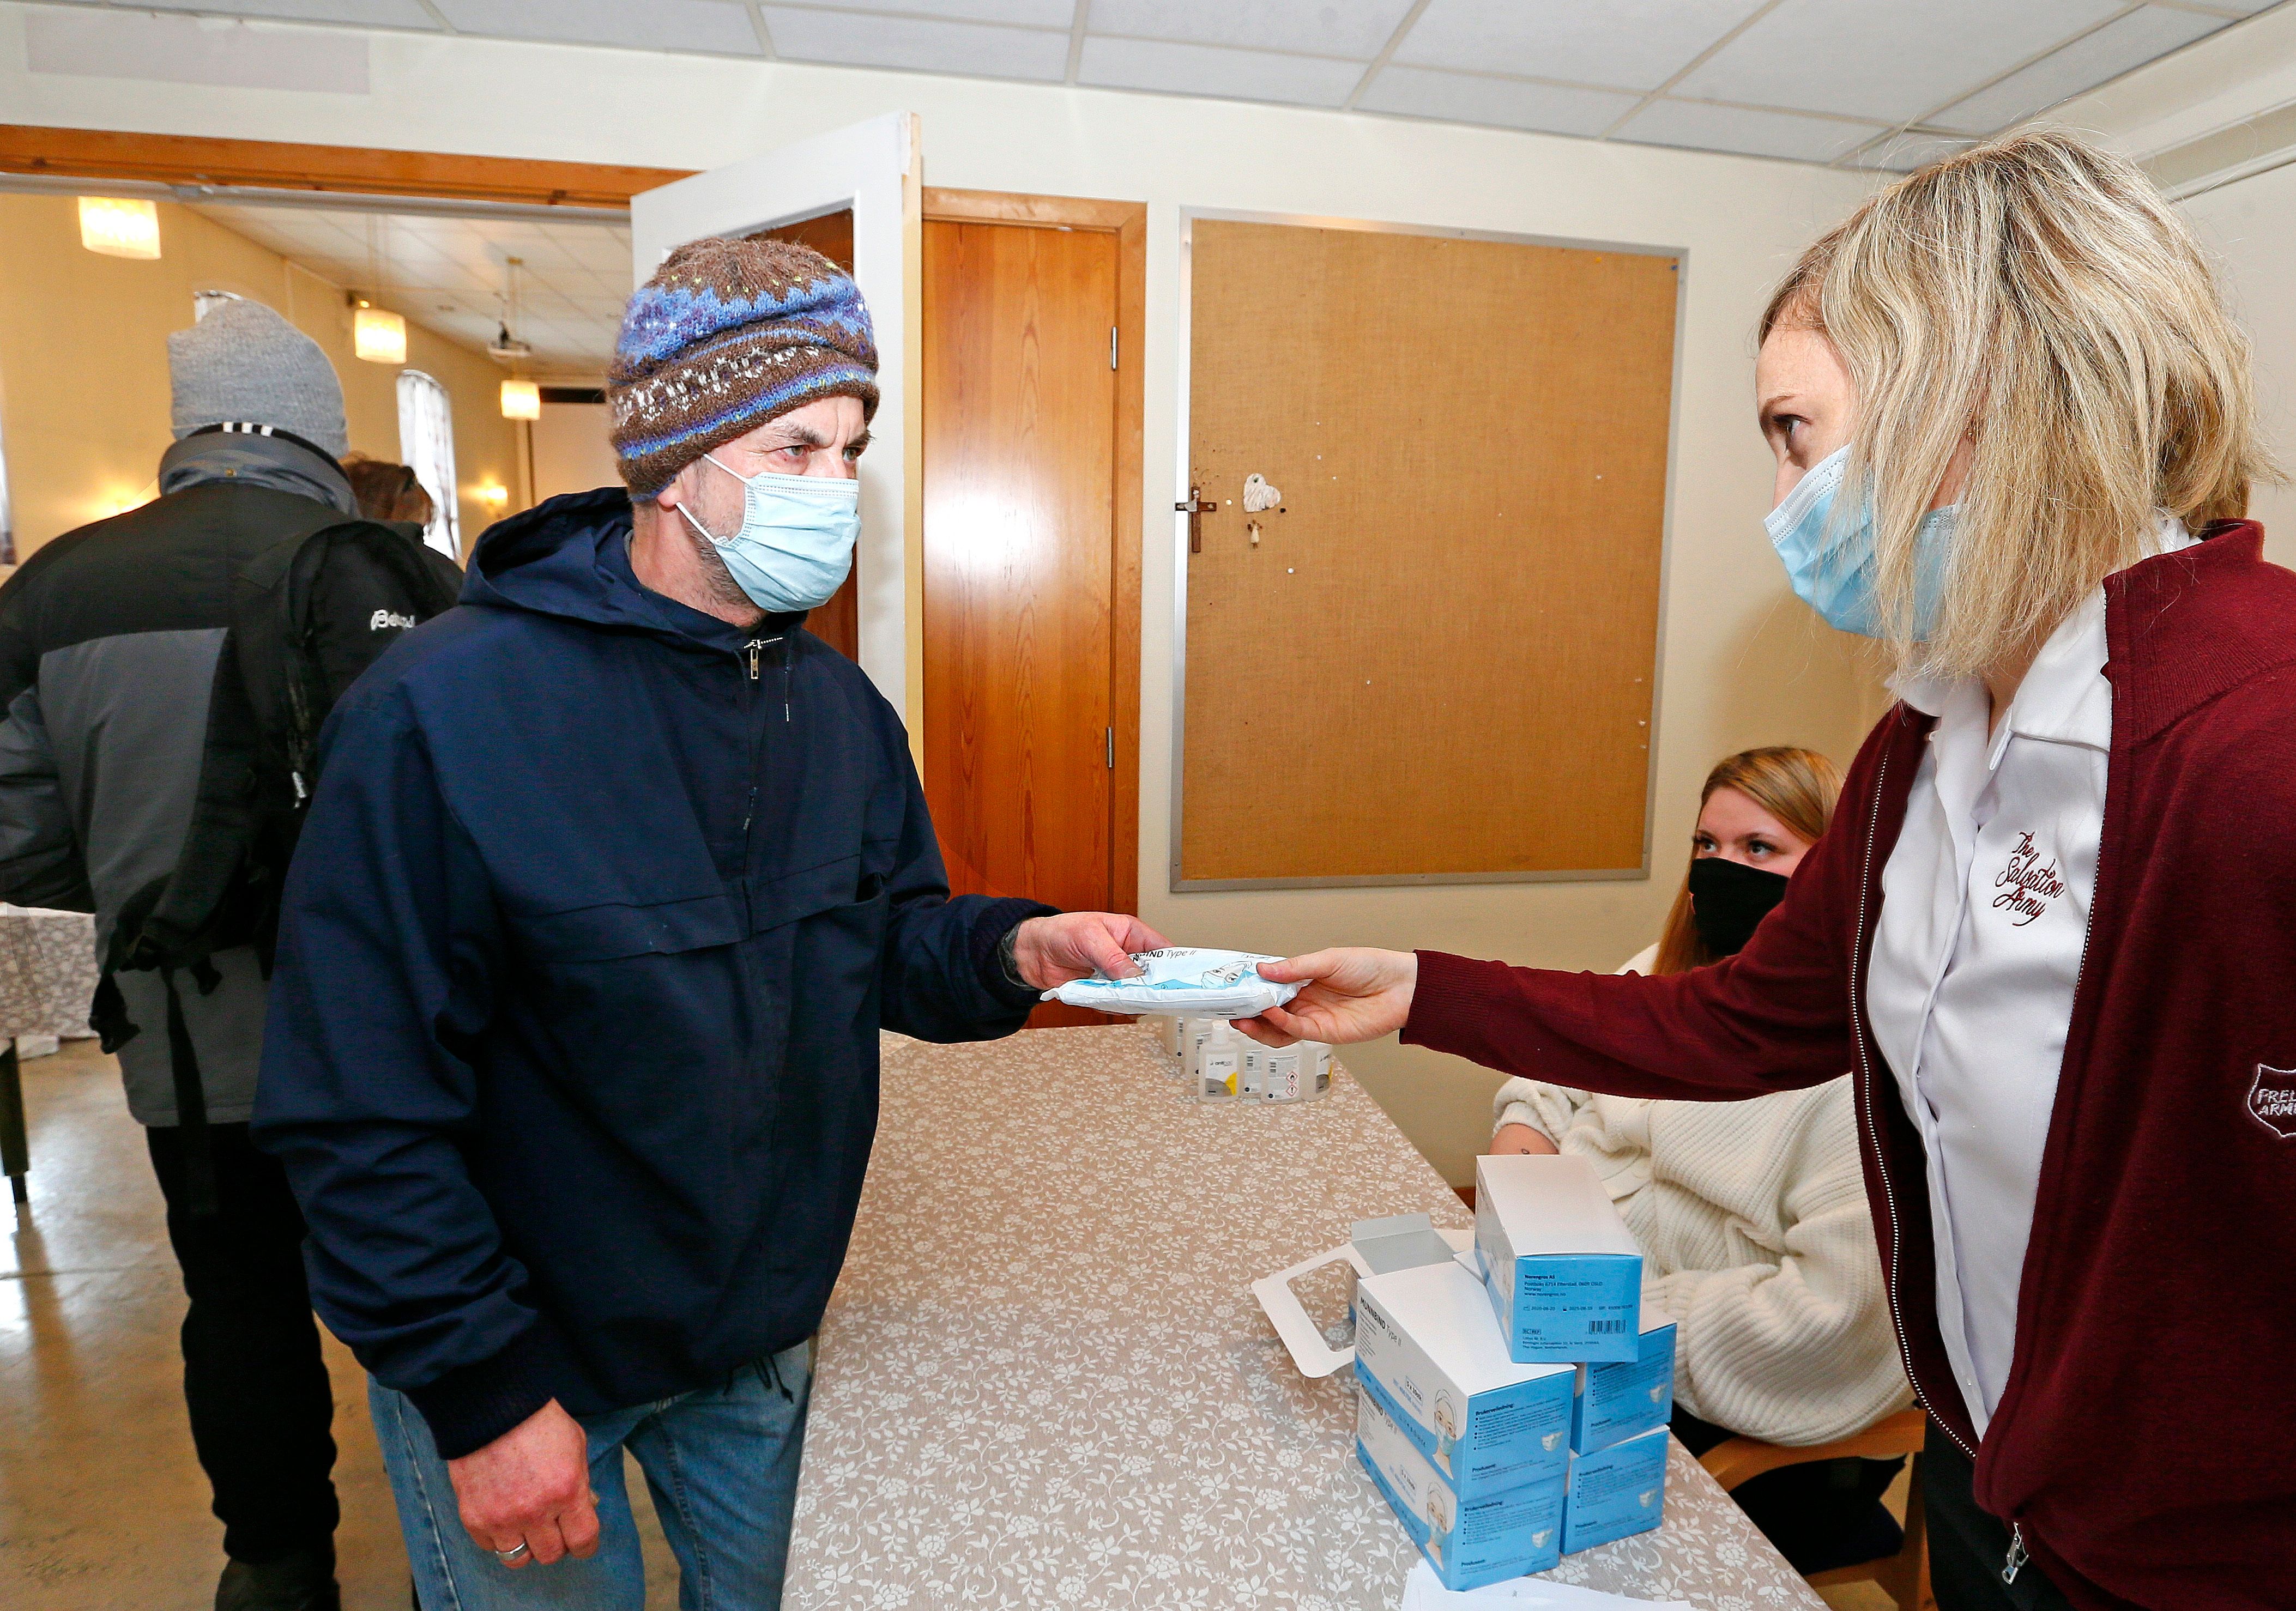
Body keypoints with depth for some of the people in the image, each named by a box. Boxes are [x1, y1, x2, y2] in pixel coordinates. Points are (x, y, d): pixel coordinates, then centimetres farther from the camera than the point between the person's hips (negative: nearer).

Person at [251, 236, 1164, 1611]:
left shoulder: (840, 706, -4)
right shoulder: (444, 711, -25)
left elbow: (887, 941, 2)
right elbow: (361, 1111, -22)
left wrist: (1015, 950, -19)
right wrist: (483, 1389, -20)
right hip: (525, 1360, -5)